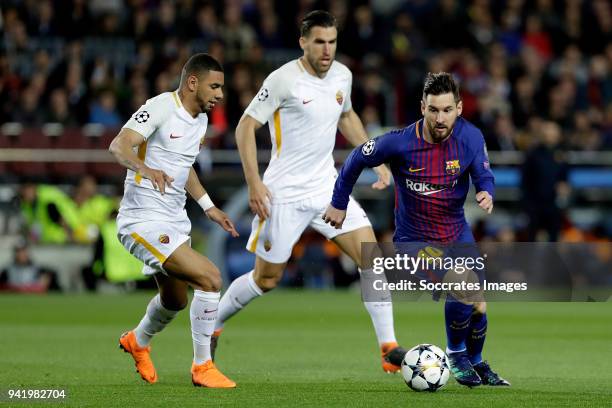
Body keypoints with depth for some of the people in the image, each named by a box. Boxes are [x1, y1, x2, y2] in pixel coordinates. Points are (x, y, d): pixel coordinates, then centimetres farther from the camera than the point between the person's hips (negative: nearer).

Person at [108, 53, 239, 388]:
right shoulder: (160, 108, -17)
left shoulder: (201, 118, 10)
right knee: (209, 277, -21)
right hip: (143, 220, -10)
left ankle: (138, 342, 56)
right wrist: (145, 168, -48)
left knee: (175, 300, 25)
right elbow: (119, 145, -29)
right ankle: (202, 367, -8)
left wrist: (208, 207, 24)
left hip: (175, 220, 10)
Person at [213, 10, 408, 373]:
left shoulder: (342, 75, 3)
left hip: (327, 186, 5)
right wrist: (254, 182, -18)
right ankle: (211, 326, 30)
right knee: (267, 279, 4)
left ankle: (389, 350, -8)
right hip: (285, 193, -5)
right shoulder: (284, 80, -16)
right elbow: (246, 126, -11)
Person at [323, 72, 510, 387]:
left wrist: (486, 194, -28)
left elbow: (484, 176, -4)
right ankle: (456, 355, 5)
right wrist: (339, 203, 2)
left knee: (478, 307, 8)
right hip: (415, 240, -4)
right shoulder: (400, 143, -23)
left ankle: (476, 363, 38)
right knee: (463, 293, -24)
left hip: (457, 233, 4)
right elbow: (357, 159, -7)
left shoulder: (471, 137, -15)